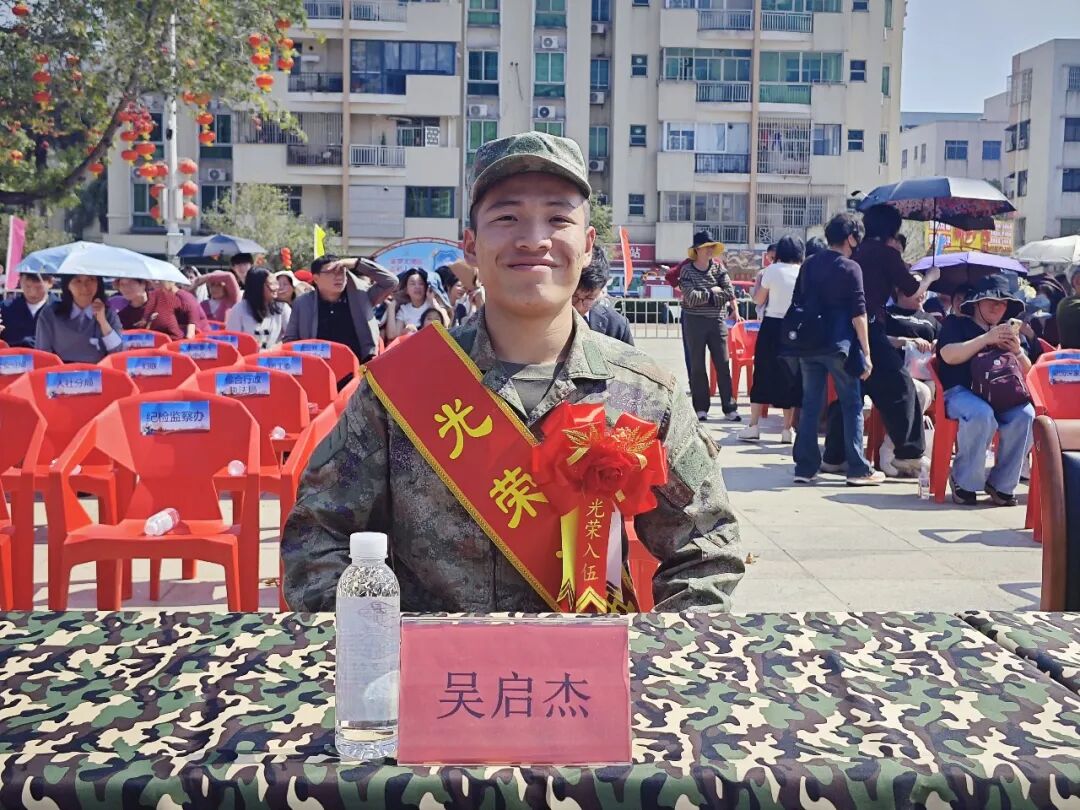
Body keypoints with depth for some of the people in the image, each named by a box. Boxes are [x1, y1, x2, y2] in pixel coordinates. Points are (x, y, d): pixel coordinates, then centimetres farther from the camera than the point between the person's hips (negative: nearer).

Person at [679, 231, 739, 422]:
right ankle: (701, 408, 13)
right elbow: (691, 298, -17)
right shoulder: (687, 269, -3)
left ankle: (729, 408, 7)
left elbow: (730, 293, -6)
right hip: (694, 322, -2)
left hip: (717, 321, 2)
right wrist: (713, 292, -8)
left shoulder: (718, 267, 5)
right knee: (697, 366, 5)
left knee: (723, 365, 3)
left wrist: (704, 296, -10)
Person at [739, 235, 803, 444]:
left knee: (762, 374, 6)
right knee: (791, 376, 9)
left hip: (772, 326, -2)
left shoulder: (772, 270, -4)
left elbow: (758, 300, 0)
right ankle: (787, 429, 9)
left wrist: (760, 278, 13)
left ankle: (754, 426, 5)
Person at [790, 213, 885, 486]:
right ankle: (858, 469, 5)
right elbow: (858, 314, -10)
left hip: (809, 345, 6)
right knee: (852, 405, 3)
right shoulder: (850, 268, -7)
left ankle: (805, 467, 9)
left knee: (810, 404, 9)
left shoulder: (809, 266, 11)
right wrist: (866, 353, -8)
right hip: (839, 346, -5)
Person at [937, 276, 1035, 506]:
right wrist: (986, 338, -14)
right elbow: (949, 356, -11)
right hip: (959, 392, -4)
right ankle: (964, 482, -20)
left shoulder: (1008, 331, 27)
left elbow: (1026, 373, 20)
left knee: (1025, 416, -29)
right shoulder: (956, 324, 11)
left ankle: (1002, 483, -16)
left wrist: (1018, 352, -2)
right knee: (982, 414, -38)